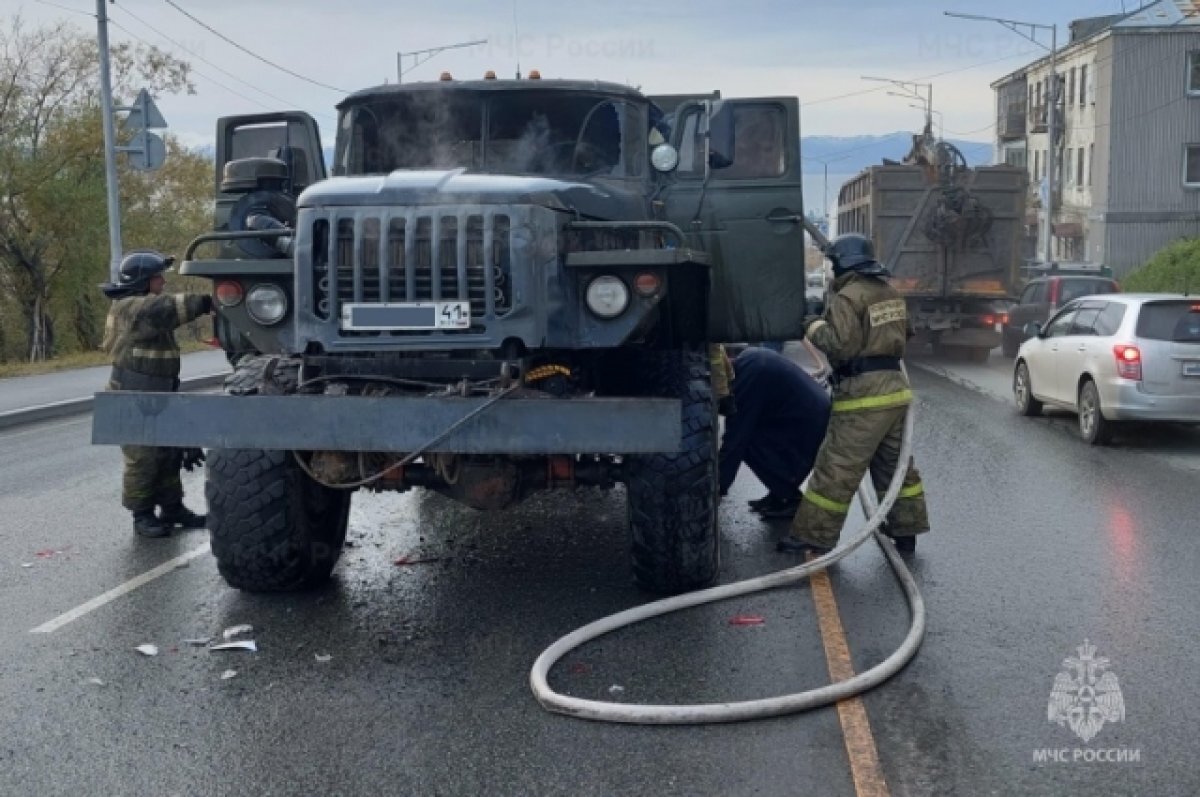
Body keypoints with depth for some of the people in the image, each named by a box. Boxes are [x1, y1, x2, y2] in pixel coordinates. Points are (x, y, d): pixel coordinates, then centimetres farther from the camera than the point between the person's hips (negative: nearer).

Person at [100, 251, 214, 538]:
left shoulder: (146, 307, 17)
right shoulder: (131, 308, -17)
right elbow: (169, 308, -27)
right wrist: (206, 302, -25)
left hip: (157, 400, 10)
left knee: (169, 454, 11)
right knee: (142, 459, -5)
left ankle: (172, 508, 20)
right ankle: (142, 516, 4)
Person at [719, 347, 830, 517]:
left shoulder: (749, 373, -20)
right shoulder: (747, 359, 8)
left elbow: (736, 436, -18)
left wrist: (718, 488, -11)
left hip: (811, 426, -10)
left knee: (747, 441, -13)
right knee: (746, 433, 9)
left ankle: (791, 499, -2)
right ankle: (782, 494, 14)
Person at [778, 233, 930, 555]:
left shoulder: (849, 296, -13)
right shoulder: (891, 293, 14)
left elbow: (840, 344, -21)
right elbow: (902, 332, 26)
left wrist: (814, 326, -6)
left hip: (864, 393, -8)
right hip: (894, 386, 9)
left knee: (836, 470, -5)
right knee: (896, 464, 18)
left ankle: (813, 537, -1)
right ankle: (905, 529, 25)